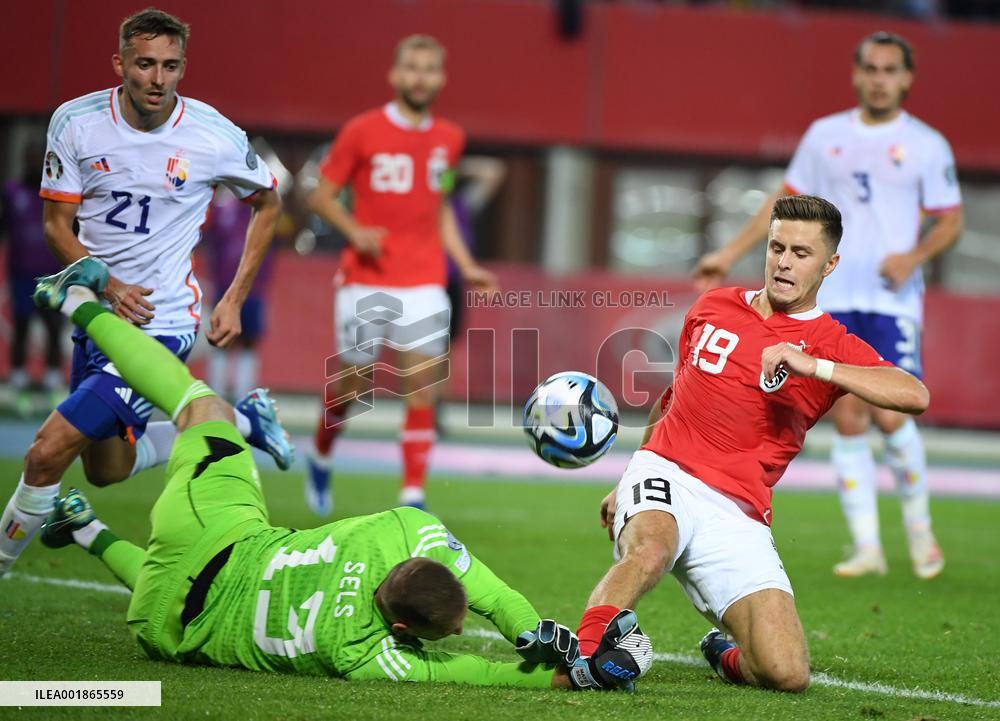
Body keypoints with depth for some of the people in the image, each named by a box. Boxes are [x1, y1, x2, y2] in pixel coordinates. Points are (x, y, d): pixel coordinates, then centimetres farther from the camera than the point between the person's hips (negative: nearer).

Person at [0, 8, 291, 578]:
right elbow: (57, 224, -1)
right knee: (105, 468, 20)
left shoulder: (215, 137, -13)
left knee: (49, 452, -17)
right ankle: (240, 420, 37)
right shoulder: (76, 123, -8)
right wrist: (109, 286, -18)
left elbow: (268, 203, 6)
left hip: (164, 322, -5)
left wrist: (235, 300, 1)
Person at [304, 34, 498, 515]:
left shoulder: (449, 139, 9)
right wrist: (354, 232, -17)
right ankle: (320, 461, 35)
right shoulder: (362, 132, -4)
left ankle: (412, 498, -6)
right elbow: (321, 196, 1)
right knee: (350, 384, 7)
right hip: (366, 283, -3)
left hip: (424, 286, 3)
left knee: (422, 390, -8)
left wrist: (466, 267, 13)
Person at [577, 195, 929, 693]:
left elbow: (915, 396, -16)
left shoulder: (832, 347, 4)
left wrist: (812, 366, -26)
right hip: (666, 472, 0)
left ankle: (727, 655, 20)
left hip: (736, 515, 0)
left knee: (787, 674, -13)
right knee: (648, 551, -39)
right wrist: (625, 486, 35)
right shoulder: (712, 307, 15)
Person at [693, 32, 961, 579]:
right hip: (833, 298, 3)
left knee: (889, 415, -14)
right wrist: (730, 254, 15)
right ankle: (866, 548, 2)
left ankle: (918, 525, 10)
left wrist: (916, 256, -14)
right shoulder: (825, 135, 11)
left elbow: (950, 221, 5)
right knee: (847, 419, -3)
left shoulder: (926, 145, 3)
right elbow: (787, 201, 19)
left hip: (892, 300, -3)